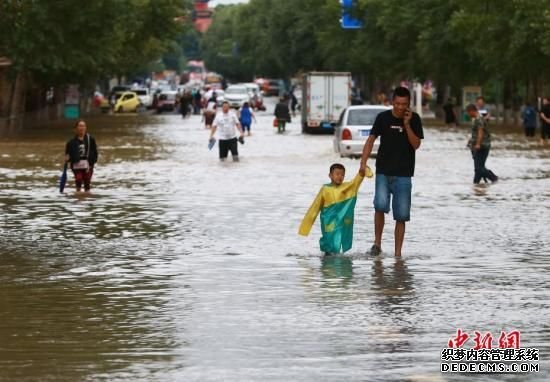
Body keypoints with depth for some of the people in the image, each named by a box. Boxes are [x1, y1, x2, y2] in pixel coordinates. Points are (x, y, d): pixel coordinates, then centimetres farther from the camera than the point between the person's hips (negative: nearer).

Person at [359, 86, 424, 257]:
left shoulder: (414, 119, 1)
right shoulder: (383, 118, 0)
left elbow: (416, 145, -6)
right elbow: (371, 140, 5)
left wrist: (407, 124, -15)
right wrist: (363, 162, -5)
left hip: (403, 174, 1)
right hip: (383, 172, -1)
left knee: (401, 215, 0)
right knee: (381, 205, -22)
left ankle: (398, 253, 8)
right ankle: (377, 243, -6)